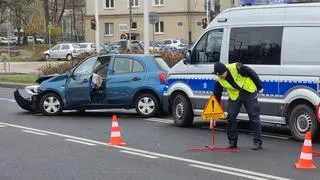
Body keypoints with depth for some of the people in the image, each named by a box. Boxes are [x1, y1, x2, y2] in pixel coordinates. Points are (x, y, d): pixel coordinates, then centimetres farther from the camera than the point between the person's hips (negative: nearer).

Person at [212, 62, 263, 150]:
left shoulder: (237, 68, -28)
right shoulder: (219, 81, -14)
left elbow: (252, 74, -16)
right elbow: (217, 96, -7)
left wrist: (259, 87, -9)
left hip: (249, 92, -4)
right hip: (234, 96, 4)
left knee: (254, 116, -4)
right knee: (230, 116, -3)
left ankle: (257, 142, 1)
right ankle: (232, 142, 9)